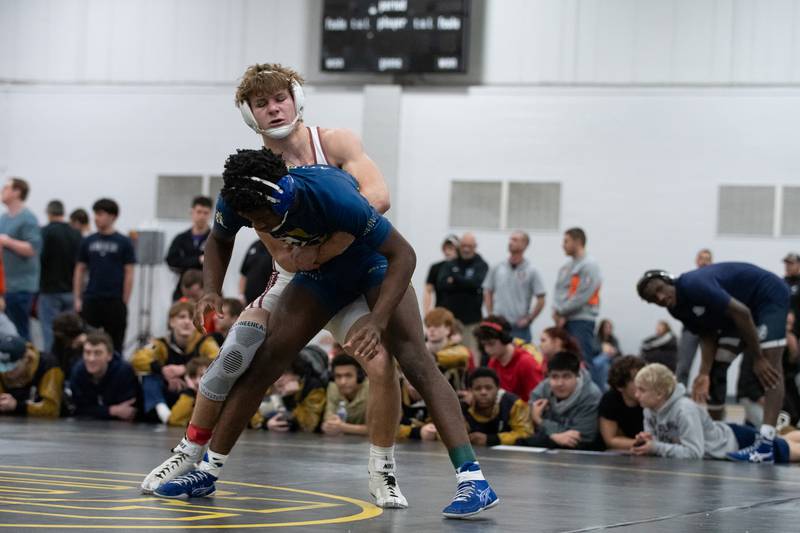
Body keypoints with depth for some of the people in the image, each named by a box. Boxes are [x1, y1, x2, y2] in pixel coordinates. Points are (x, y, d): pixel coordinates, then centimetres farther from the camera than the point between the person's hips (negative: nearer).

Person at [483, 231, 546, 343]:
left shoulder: (531, 272, -2)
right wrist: (490, 315, 6)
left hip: (519, 328, -3)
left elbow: (541, 300, -2)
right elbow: (487, 293, 15)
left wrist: (528, 319, -5)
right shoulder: (497, 268, 8)